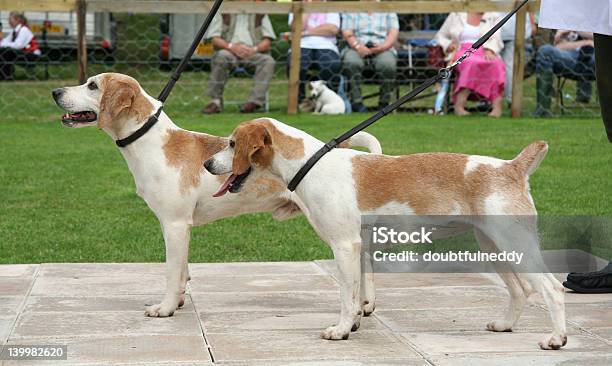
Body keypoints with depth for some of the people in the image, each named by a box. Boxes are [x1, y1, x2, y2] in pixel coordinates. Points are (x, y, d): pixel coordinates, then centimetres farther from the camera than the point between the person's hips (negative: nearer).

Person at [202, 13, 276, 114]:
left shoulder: (260, 14, 18)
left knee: (268, 61, -30)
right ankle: (216, 101, -30)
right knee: (221, 56, -36)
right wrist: (232, 47, -17)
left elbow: (267, 41, 9)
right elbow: (215, 40, 4)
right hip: (230, 52, -1)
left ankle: (255, 101, -38)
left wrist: (255, 49, -15)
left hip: (252, 52, 2)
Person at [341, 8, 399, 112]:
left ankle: (384, 104, -24)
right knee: (352, 62, -36)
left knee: (388, 64, -35)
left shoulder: (388, 11, 19)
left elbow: (394, 32, 6)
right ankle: (357, 103, -34)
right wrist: (357, 46, -17)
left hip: (382, 48, 0)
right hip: (356, 48, 0)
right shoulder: (351, 11, 18)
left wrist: (383, 47, -15)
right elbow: (347, 33, 4)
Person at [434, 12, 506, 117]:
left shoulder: (492, 18, 19)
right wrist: (448, 45, -3)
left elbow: (495, 39, 4)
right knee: (472, 63, -38)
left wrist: (489, 50, -18)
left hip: (485, 54, 1)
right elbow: (440, 36, 20)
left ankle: (497, 106, -46)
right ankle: (459, 105, -41)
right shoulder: (456, 15, 18)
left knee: (495, 64, -35)